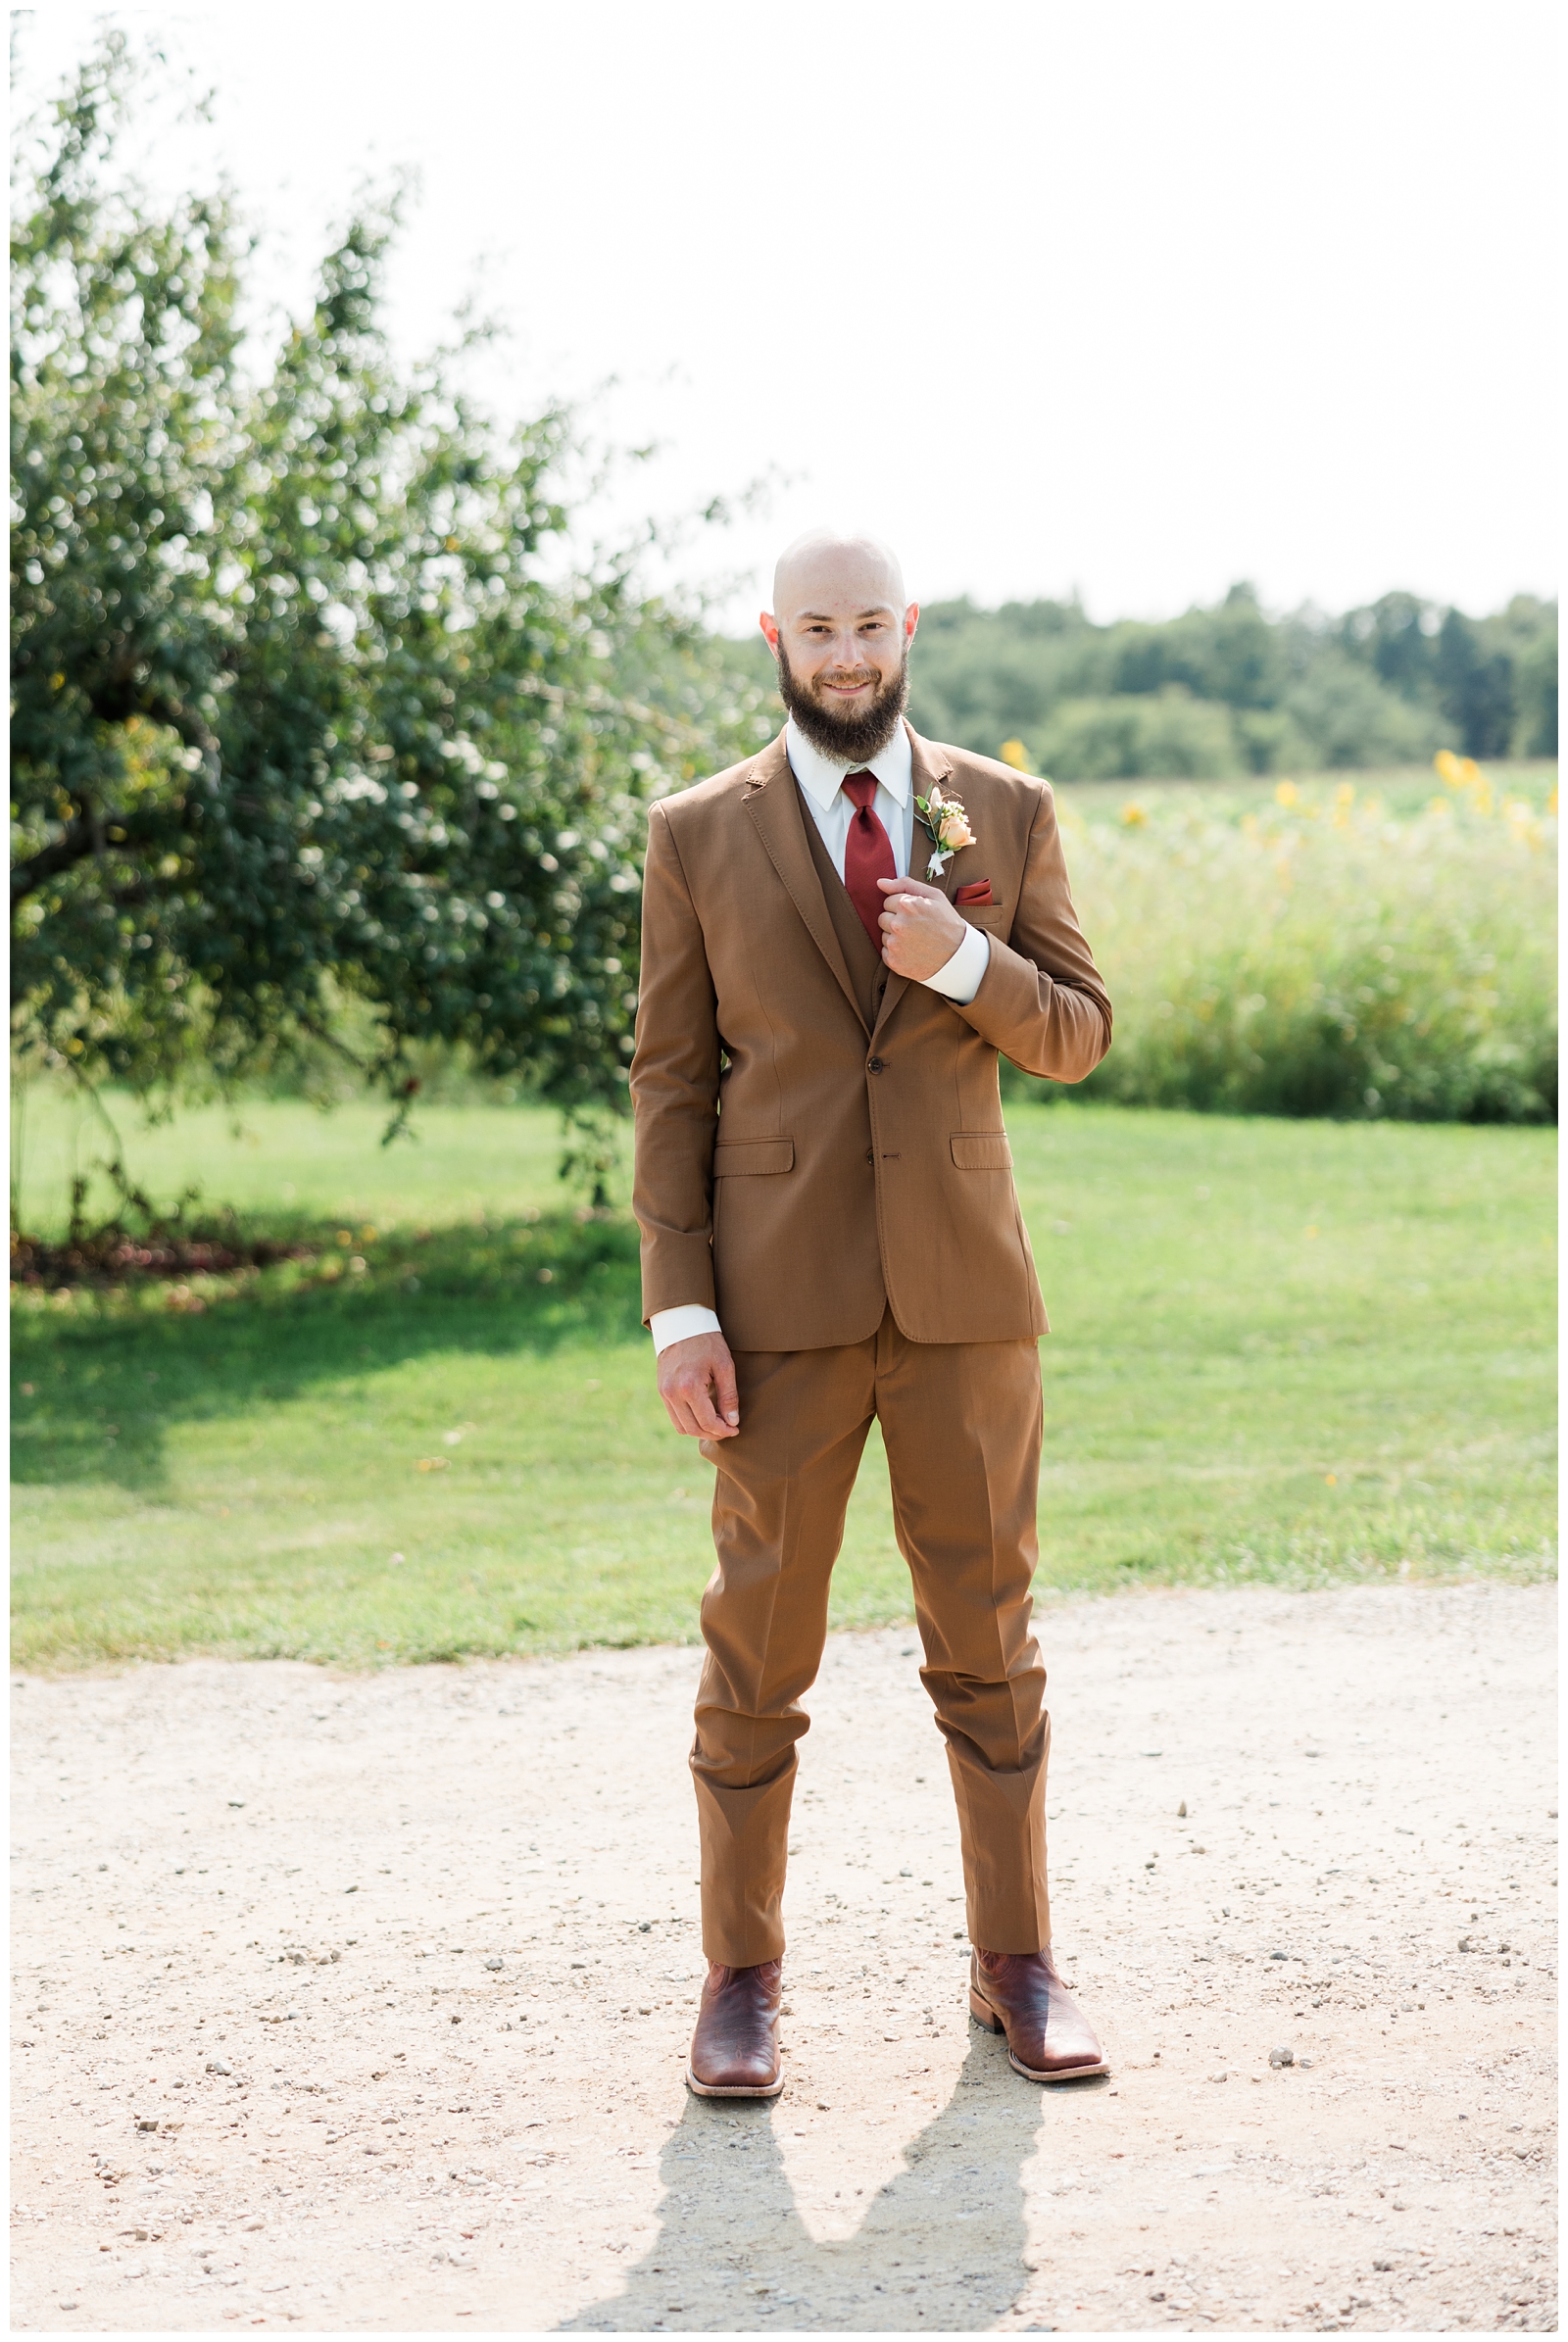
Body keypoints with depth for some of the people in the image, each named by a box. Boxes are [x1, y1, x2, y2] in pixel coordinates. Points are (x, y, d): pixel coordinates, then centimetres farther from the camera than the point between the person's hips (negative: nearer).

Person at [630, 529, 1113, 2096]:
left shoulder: (1005, 816, 5)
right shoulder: (698, 836, 2)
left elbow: (1077, 1036, 6)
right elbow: (671, 1082, 1)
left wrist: (966, 965, -15)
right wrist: (678, 1310, -7)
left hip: (964, 1286, 1)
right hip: (781, 1292, -1)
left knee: (986, 1632, 6)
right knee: (759, 1644, 2)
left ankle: (1014, 1965, 18)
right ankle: (741, 1979, 14)